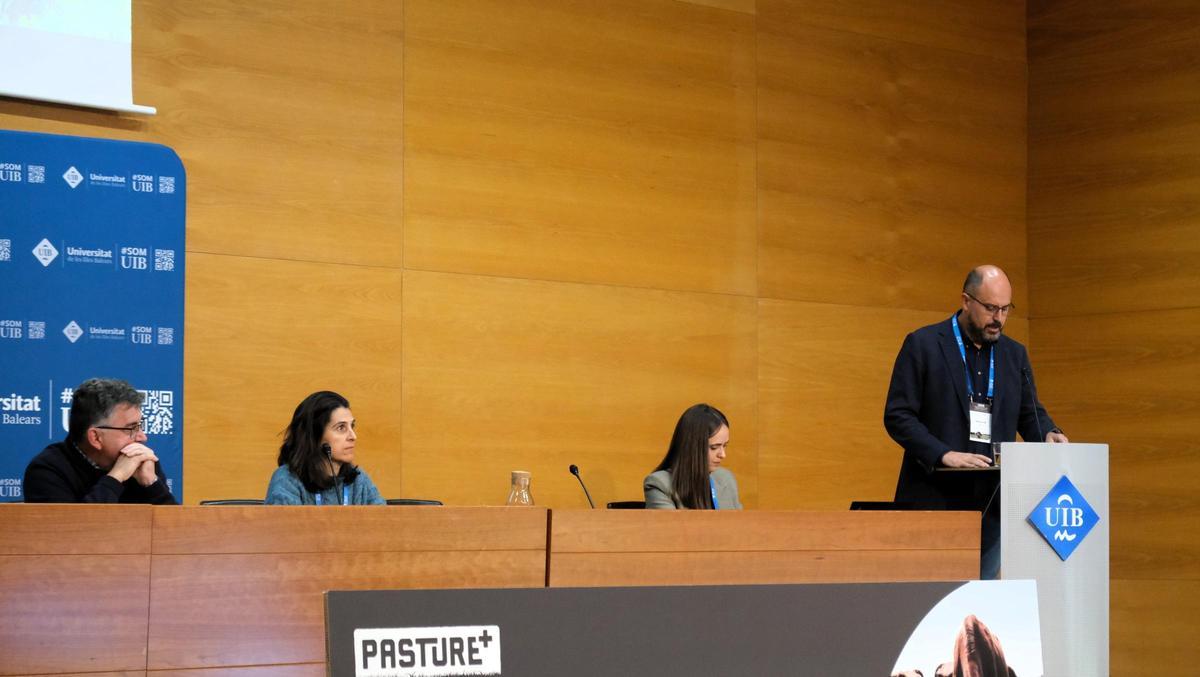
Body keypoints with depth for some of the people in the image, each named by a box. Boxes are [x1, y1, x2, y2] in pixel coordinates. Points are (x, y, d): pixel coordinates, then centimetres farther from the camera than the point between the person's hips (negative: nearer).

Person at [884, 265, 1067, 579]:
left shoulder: (1015, 354, 13)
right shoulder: (922, 345, -3)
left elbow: (1030, 413, 17)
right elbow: (897, 415, -7)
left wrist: (1049, 434, -7)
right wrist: (944, 455, -19)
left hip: (991, 504, 5)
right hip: (936, 500, -4)